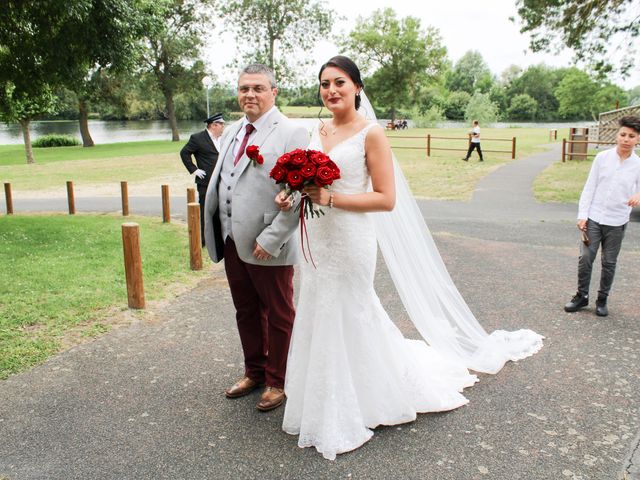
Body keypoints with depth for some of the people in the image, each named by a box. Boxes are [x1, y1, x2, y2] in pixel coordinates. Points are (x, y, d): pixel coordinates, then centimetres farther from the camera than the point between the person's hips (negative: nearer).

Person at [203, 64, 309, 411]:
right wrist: (218, 233, 7)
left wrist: (271, 239, -21)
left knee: (279, 317, 10)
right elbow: (221, 181, 16)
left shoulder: (292, 134, -11)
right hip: (233, 242, 7)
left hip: (268, 248, -7)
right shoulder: (231, 131, 12)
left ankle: (278, 382, 28)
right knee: (246, 313, 20)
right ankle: (254, 372, 39)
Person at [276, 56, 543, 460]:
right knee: (321, 321, 16)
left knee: (346, 322, 5)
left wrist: (330, 199, -21)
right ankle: (324, 407, 36)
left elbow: (386, 199, -15)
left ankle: (347, 418, 25)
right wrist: (293, 197, -1)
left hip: (350, 241, -7)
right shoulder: (319, 132, 10)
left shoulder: (370, 133, -10)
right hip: (318, 240, 7)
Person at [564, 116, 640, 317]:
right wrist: (582, 215, -4)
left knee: (609, 263, 9)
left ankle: (602, 300, 23)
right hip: (594, 219, 0)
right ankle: (581, 296, 15)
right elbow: (589, 187, 2)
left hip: (617, 222, 0)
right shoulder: (602, 158, -1)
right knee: (585, 258, -1)